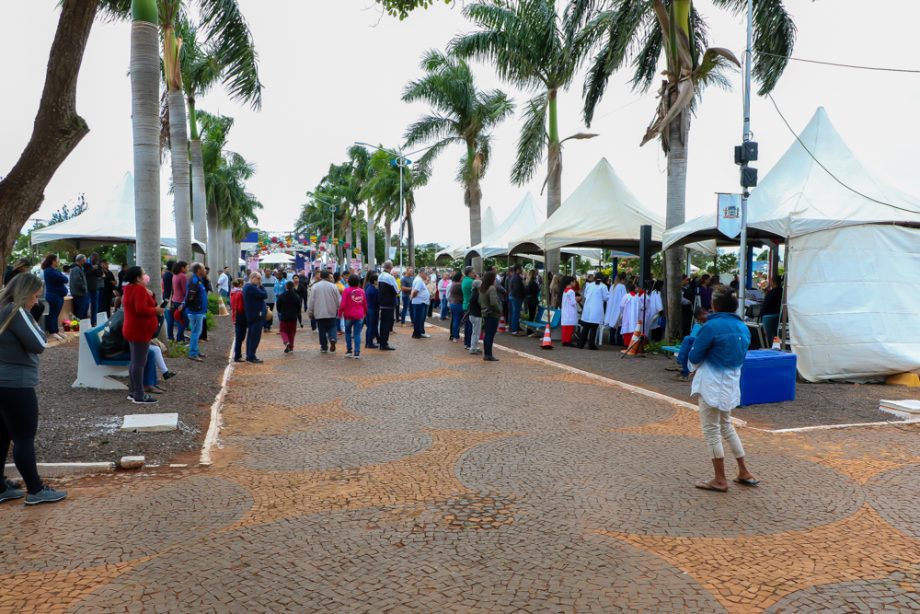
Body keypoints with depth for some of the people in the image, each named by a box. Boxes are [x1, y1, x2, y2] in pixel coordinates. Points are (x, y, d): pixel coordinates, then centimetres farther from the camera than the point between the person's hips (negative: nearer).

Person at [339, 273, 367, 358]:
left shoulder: (347, 290, -10)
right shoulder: (361, 291, 2)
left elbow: (343, 304, -13)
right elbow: (365, 304, 9)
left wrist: (340, 313, -1)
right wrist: (364, 313, 25)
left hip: (349, 315, -2)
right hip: (359, 316, 2)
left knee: (348, 333, 14)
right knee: (357, 334, 3)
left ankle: (349, 350, 14)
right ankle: (357, 353, -1)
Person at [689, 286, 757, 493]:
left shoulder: (712, 326, -18)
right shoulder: (743, 327, 5)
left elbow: (694, 356, -13)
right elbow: (740, 356, 13)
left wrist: (695, 367, 11)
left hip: (712, 385, -8)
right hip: (731, 383, 8)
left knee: (711, 431, 4)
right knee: (726, 426, 22)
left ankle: (720, 480, 10)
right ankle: (744, 473, 27)